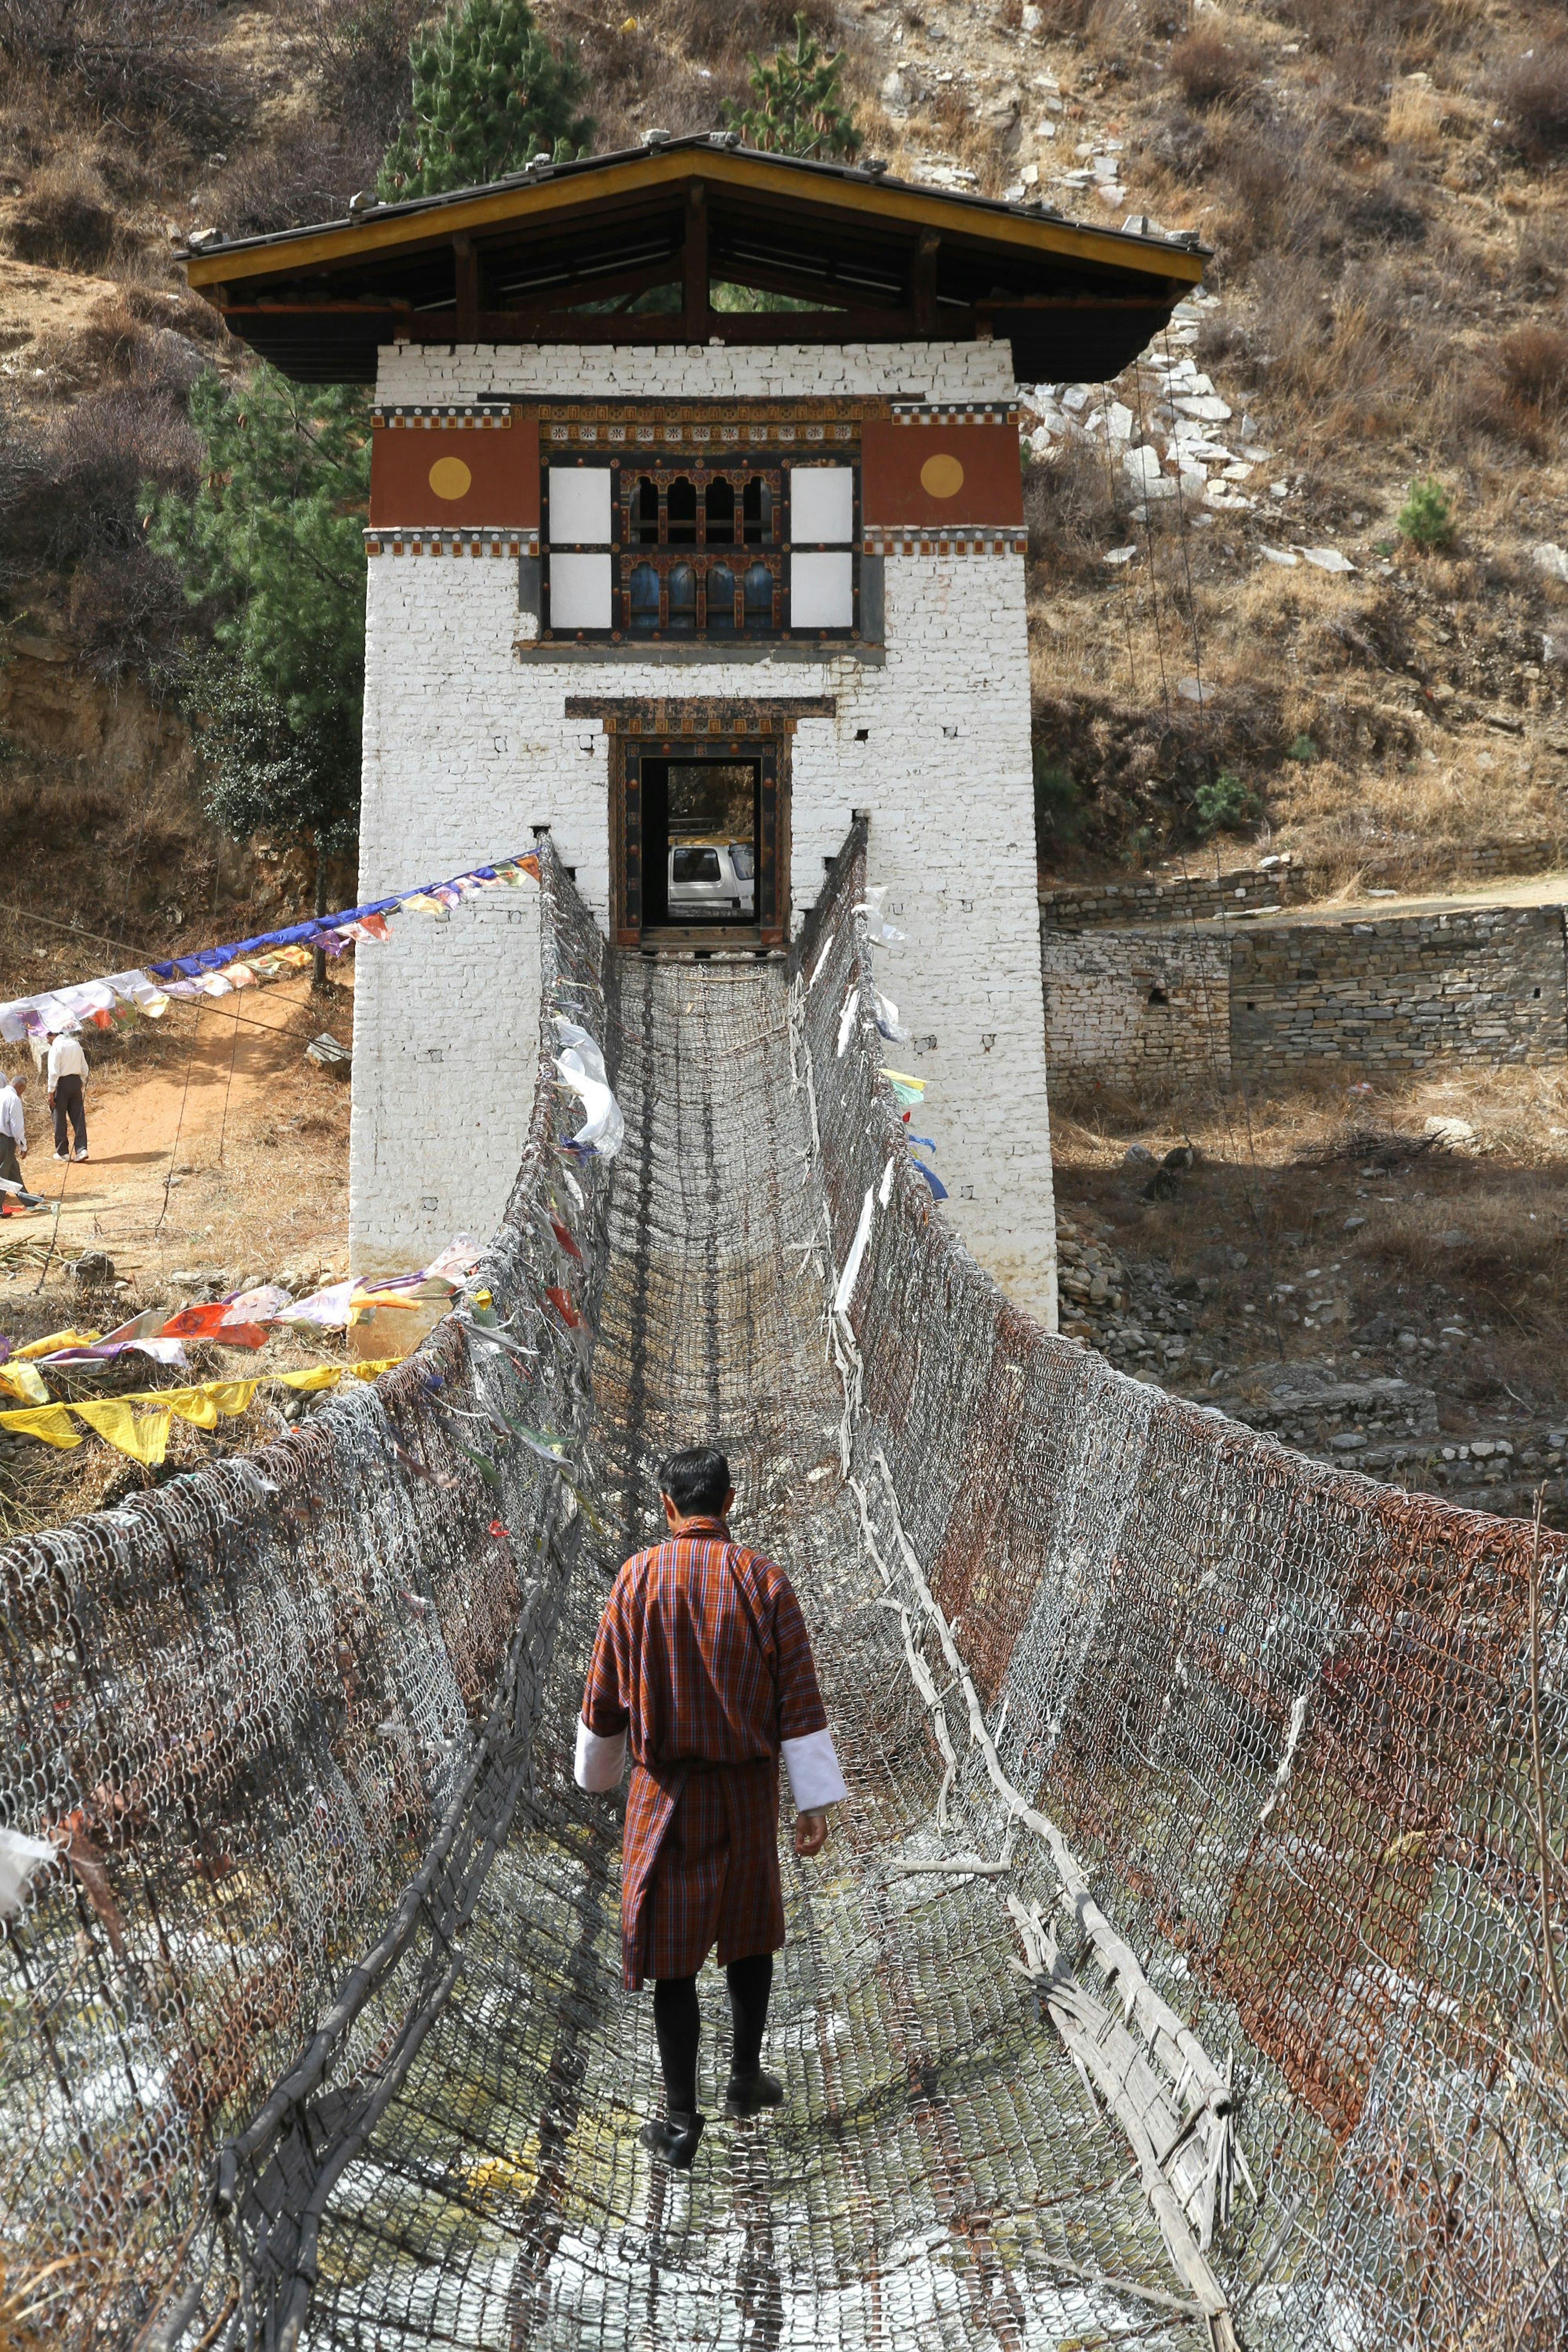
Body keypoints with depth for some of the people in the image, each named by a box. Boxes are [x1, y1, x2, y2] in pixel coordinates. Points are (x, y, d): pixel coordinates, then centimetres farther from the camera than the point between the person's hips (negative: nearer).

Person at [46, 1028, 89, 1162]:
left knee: (60, 1118, 4)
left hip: (62, 1083, -6)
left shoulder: (56, 1047, -11)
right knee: (78, 1117, 6)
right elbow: (84, 1070, 13)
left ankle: (62, 1152, 9)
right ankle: (82, 1149, 0)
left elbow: (54, 1072, -16)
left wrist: (51, 1092, -12)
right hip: (76, 1081, 6)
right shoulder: (76, 1045, 10)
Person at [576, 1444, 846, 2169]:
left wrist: (597, 1773, 16)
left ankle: (681, 2123, 13)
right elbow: (800, 1701, -7)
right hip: (749, 1788, 2)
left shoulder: (639, 1579, -9)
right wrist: (815, 1802, -1)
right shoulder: (764, 1581, -8)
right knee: (750, 1928, 22)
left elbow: (605, 1695, -2)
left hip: (668, 1791, -1)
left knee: (672, 1949, 7)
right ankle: (746, 2077, 34)